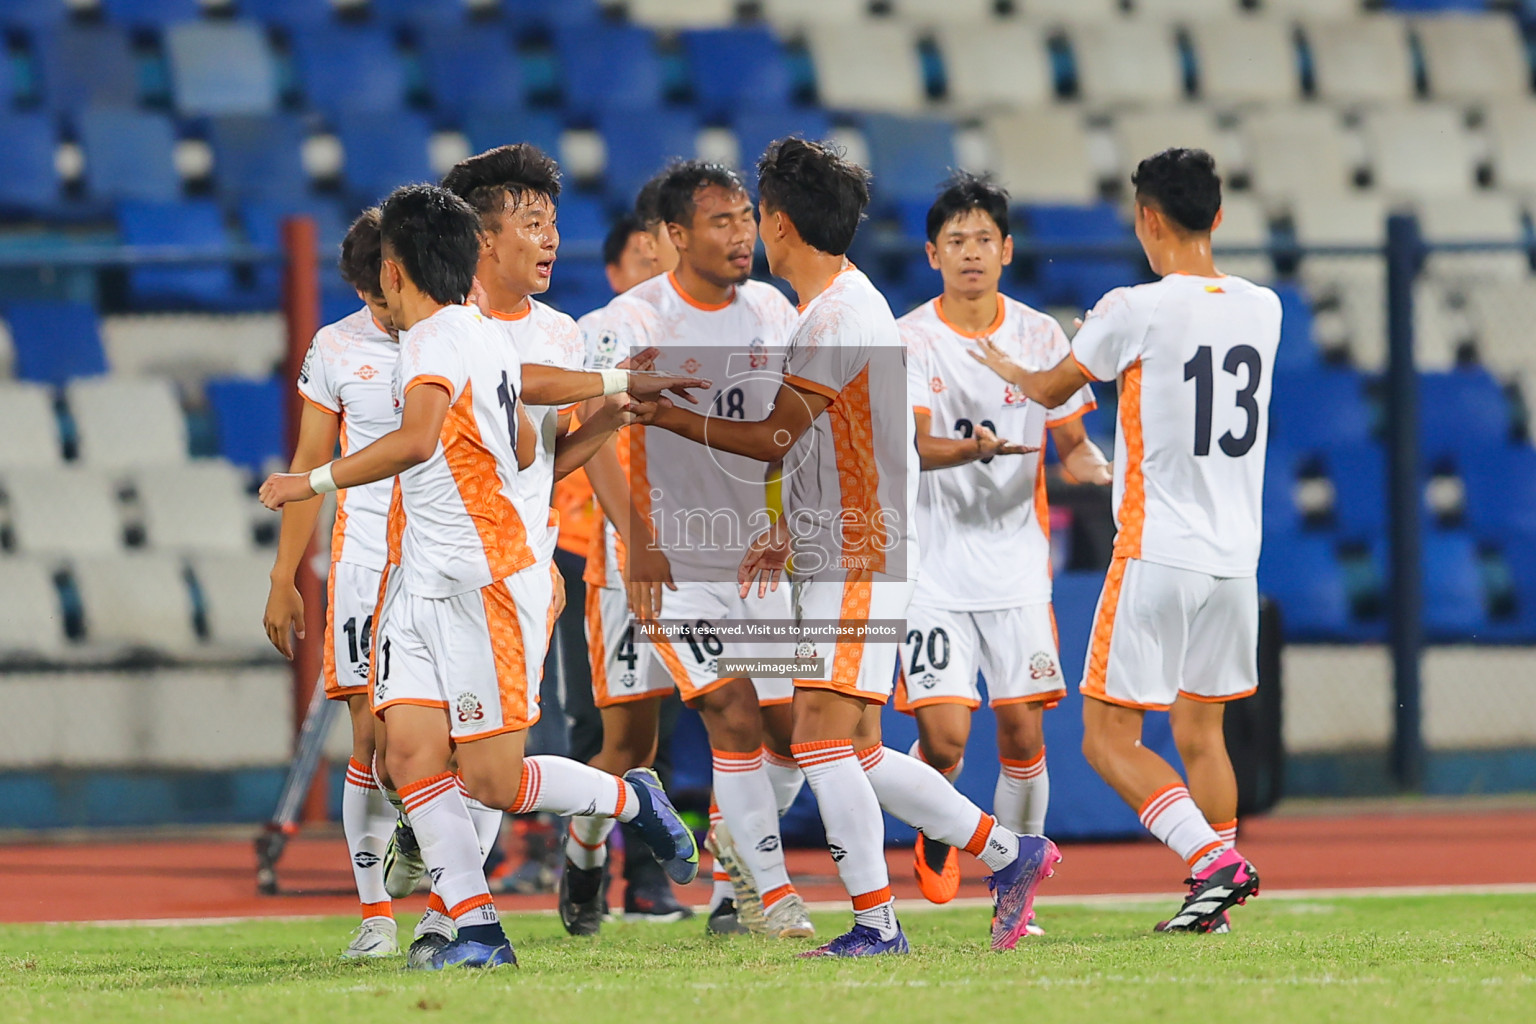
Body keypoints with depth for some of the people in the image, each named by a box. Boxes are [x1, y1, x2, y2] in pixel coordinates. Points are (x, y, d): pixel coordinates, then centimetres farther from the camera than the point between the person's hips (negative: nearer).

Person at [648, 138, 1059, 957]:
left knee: (821, 738, -12)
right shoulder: (844, 301, 18)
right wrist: (787, 533, 22)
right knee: (856, 753, 10)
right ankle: (1009, 852, 15)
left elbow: (773, 437, -14)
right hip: (837, 556, 10)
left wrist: (665, 413, -6)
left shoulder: (838, 315, -15)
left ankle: (875, 922, -11)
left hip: (858, 564, -10)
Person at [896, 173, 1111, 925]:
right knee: (943, 734, -11)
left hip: (1018, 564, 2)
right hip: (932, 570, -2)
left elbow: (1072, 444, 11)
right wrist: (972, 450, -37)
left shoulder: (1040, 336, 5)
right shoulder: (909, 340, -3)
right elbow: (908, 445, -17)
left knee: (1023, 729, -4)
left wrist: (1098, 468, -12)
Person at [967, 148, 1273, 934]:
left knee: (1110, 737, -1)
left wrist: (1011, 371, 29)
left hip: (1157, 553, -6)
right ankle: (1214, 898, 11)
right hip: (1236, 557, 6)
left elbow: (1052, 391, 5)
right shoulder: (1263, 309, 6)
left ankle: (1214, 860, -17)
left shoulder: (1135, 311, -12)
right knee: (1200, 730, 16)